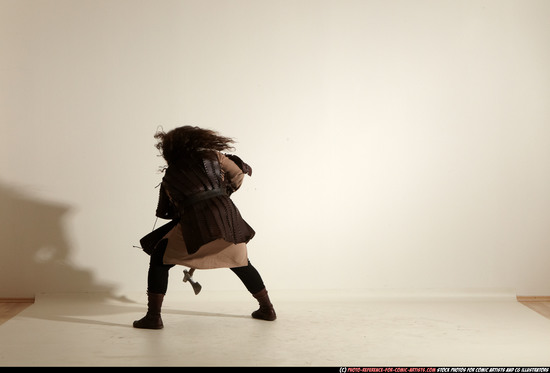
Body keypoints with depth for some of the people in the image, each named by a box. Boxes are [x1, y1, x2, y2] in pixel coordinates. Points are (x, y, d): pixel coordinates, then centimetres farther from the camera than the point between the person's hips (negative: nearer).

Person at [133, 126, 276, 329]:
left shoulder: (169, 177, 15)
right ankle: (267, 308, 33)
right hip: (227, 216, 3)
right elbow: (238, 175, 22)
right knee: (241, 263, 25)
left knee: (159, 260, 14)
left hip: (196, 223, -2)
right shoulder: (211, 157, 15)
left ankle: (153, 317, 6)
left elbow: (166, 211, 19)